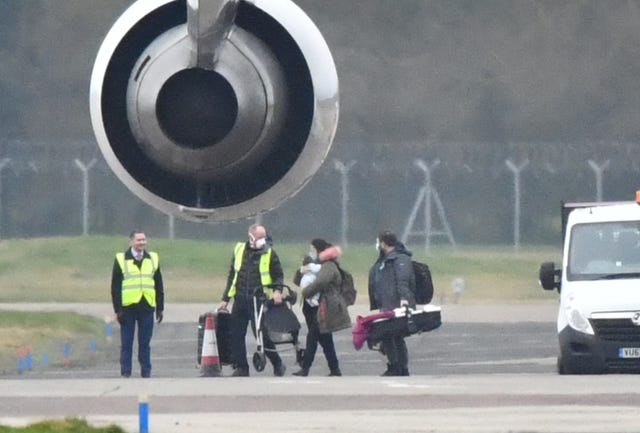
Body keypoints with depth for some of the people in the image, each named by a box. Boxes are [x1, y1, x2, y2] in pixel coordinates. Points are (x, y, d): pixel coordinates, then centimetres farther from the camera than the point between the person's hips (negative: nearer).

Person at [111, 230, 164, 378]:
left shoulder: (153, 259, 11)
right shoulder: (121, 260, 2)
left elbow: (159, 286, 14)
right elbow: (115, 287, 1)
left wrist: (160, 308, 9)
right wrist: (117, 309, -6)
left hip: (147, 307, 2)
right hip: (128, 307, -2)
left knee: (145, 343, 5)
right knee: (126, 343, 1)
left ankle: (146, 372, 9)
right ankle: (125, 372, 4)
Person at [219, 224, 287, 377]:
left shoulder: (269, 253, 0)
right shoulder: (239, 250, 8)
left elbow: (279, 275, 6)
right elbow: (232, 275, 16)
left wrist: (278, 291, -15)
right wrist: (225, 298, 15)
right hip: (240, 299, 4)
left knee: (262, 334, -6)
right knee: (236, 334, 2)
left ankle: (278, 365, 9)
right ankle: (241, 367, 10)